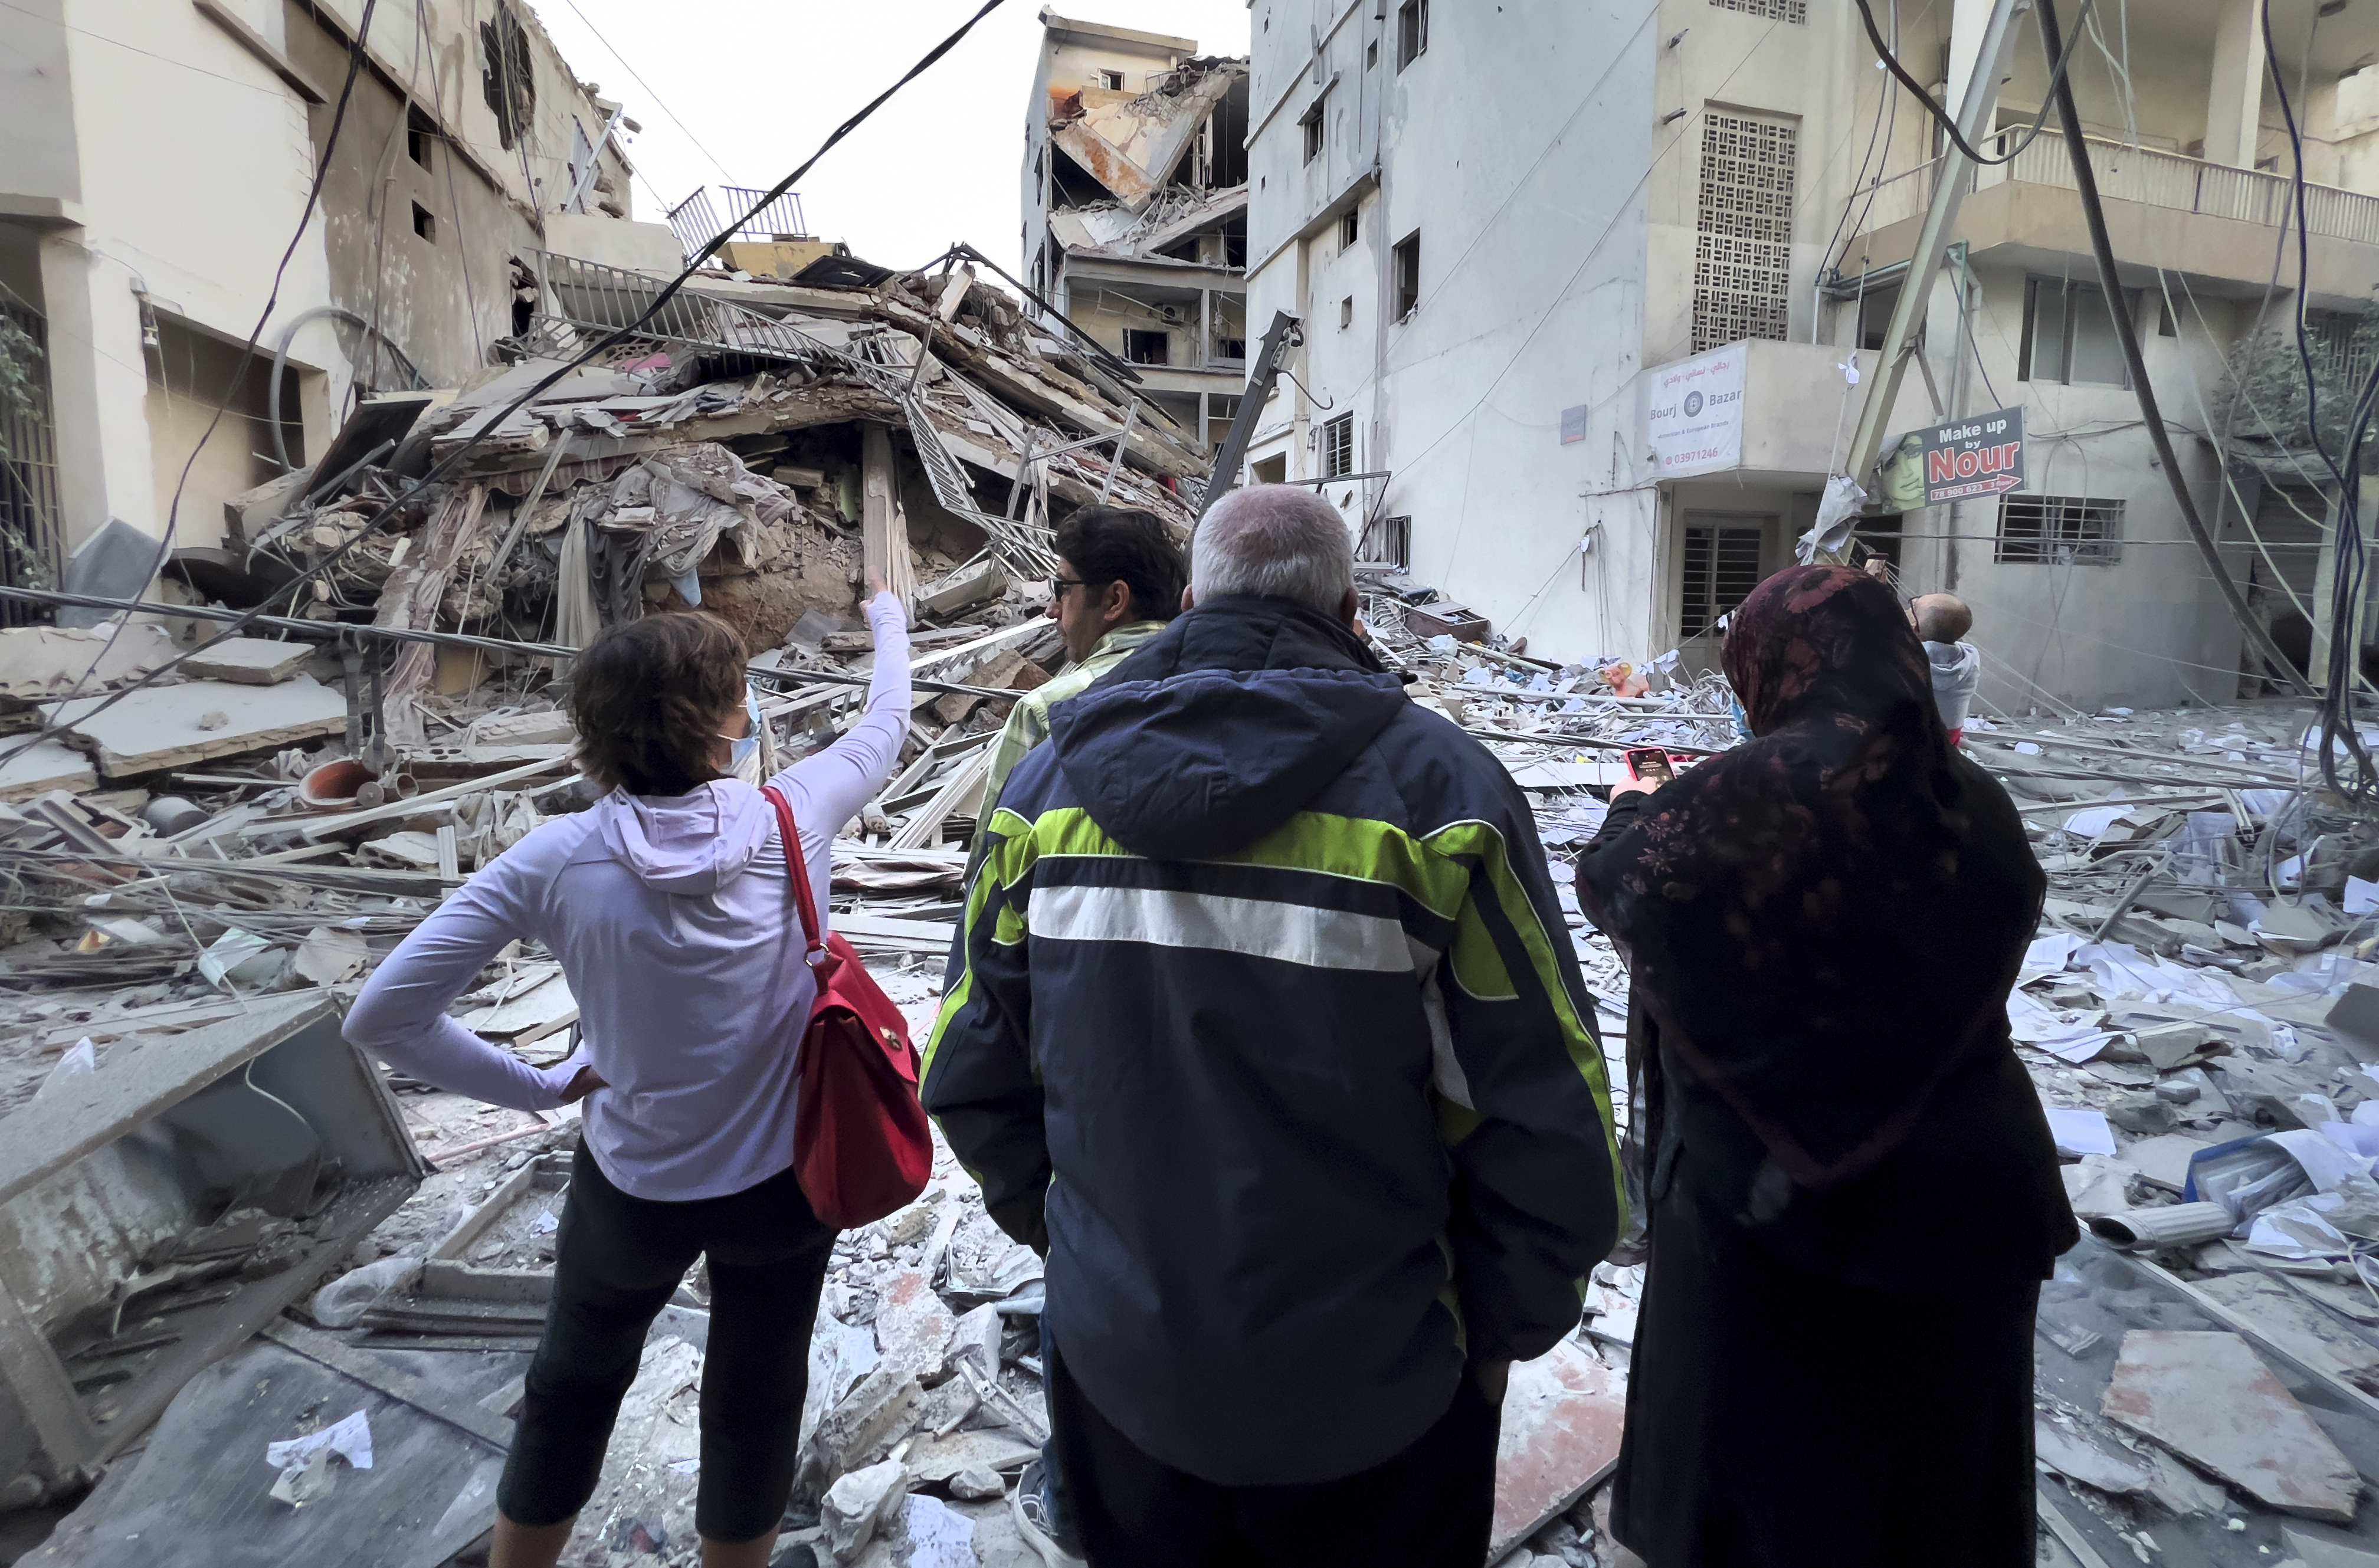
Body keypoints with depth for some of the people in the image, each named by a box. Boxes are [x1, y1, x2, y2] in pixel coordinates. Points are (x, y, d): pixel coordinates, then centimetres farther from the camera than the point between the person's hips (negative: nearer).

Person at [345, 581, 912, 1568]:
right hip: (781, 1180, 0)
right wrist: (889, 621, 21)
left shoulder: (557, 860, -18)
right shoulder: (790, 820, -17)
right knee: (753, 1408, 22)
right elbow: (885, 728, 3)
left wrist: (537, 1088, -6)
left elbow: (382, 1016, -17)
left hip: (631, 1188, 1)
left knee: (572, 1388, 29)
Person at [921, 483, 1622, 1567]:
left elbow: (969, 1074, -1)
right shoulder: (1438, 787, -17)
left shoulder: (1050, 780, -7)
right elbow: (1551, 1134, -17)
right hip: (1368, 1397, -2)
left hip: (1116, 1366, 3)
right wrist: (1498, 1332, 0)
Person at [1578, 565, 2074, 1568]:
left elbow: (1609, 880, -9)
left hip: (1777, 1201, -4)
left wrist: (1631, 807, 14)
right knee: (1937, 1449, 25)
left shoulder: (1748, 793, -22)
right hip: (1966, 1204, 5)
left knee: (1761, 1459, 18)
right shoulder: (1980, 808, -5)